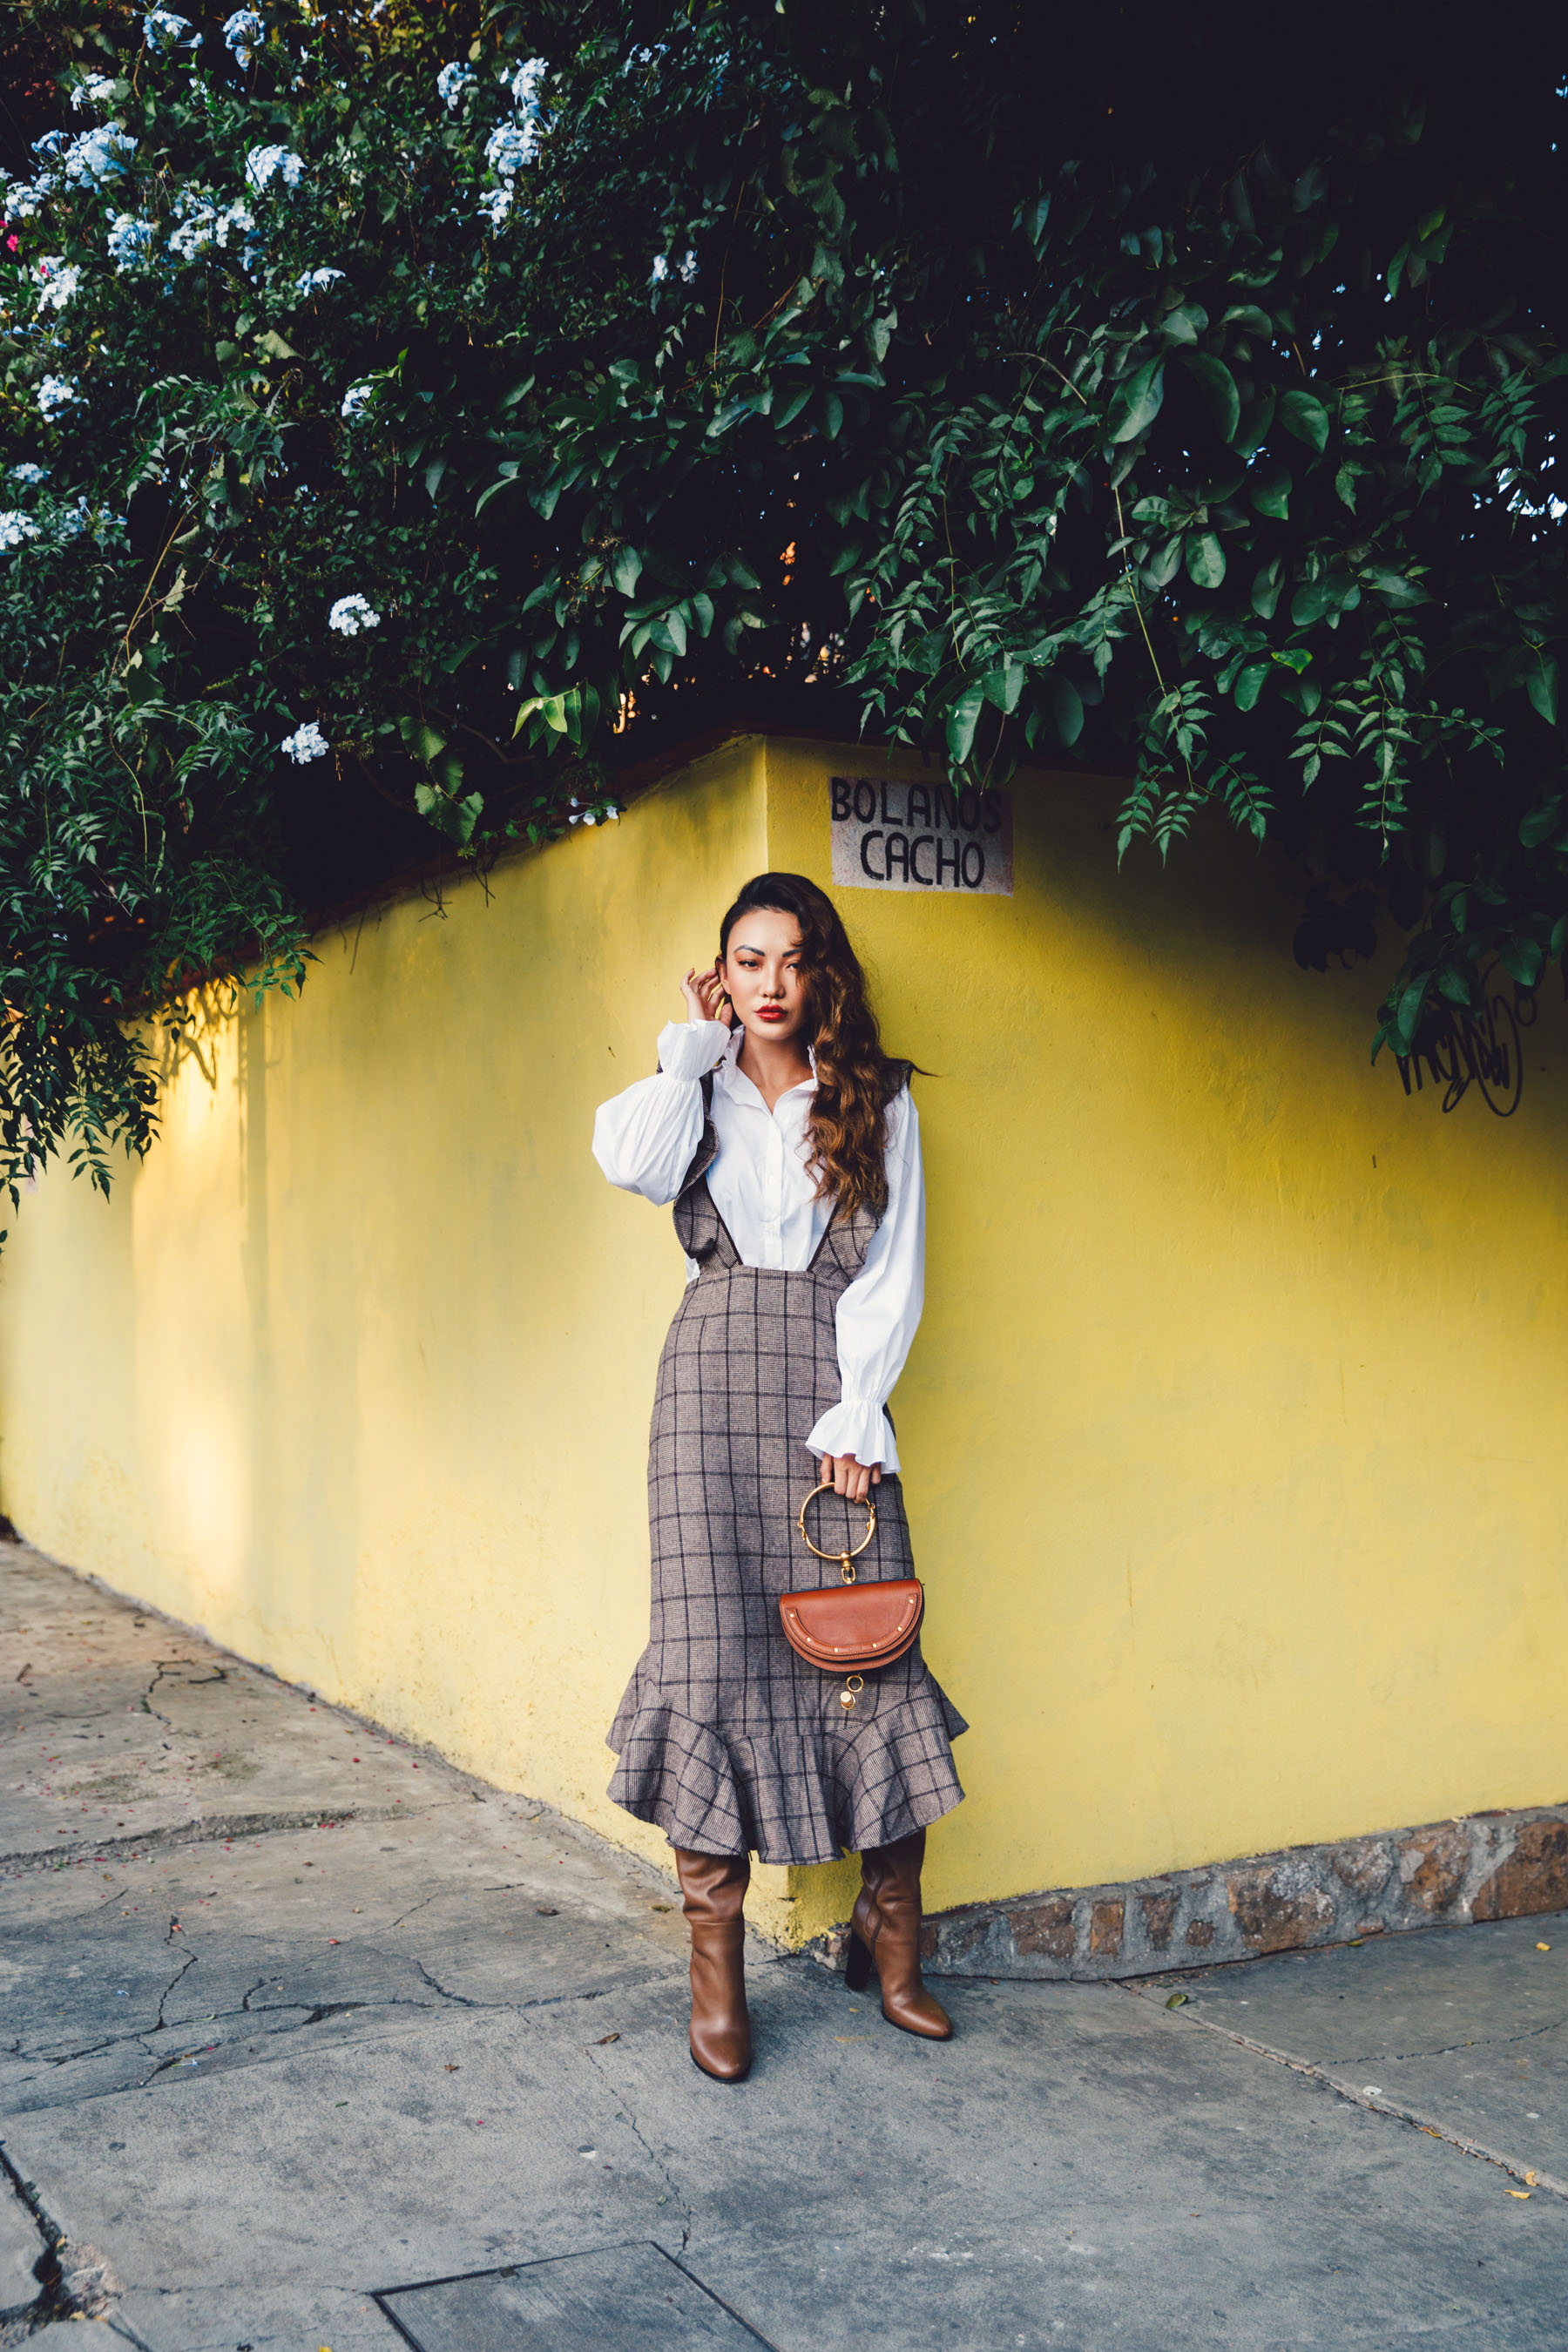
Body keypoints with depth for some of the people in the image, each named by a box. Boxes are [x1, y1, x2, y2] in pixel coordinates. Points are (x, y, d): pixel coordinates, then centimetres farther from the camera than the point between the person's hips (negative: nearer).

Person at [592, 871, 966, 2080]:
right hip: (715, 1377, 0)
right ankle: (716, 1967, 0)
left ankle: (892, 1939, 11)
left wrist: (855, 1416, -6)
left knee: (867, 1653, -3)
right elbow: (631, 1161, -12)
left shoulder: (878, 1104, 10)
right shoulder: (697, 1091, 12)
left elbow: (892, 1272, 4)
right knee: (715, 1652, -6)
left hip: (833, 1387, 0)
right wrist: (695, 1045, 1)